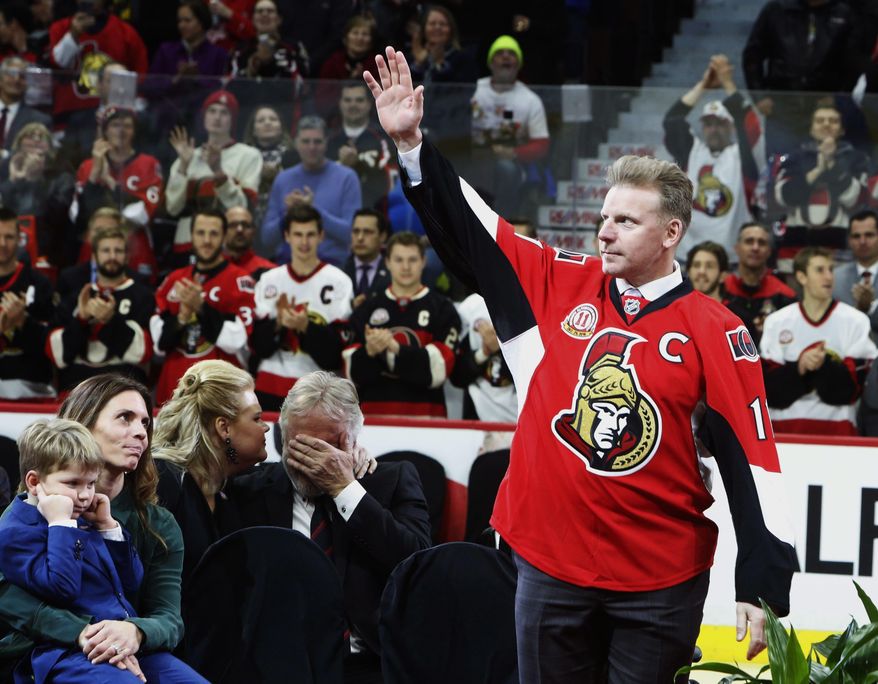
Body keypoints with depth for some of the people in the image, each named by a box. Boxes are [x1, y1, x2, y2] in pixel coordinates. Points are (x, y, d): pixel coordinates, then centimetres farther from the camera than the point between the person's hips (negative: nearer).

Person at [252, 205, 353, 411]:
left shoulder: (338, 281, -2)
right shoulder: (269, 280, 9)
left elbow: (341, 345, -8)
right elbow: (258, 344, 4)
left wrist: (306, 327, -23)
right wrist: (278, 324, -15)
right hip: (270, 388, 3)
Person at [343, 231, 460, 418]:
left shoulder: (442, 309, 3)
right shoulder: (366, 310, 12)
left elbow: (439, 368, -8)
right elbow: (353, 373, 6)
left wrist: (396, 348, -18)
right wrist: (369, 352, -14)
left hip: (425, 415, -2)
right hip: (373, 413, 2)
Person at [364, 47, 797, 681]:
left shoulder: (715, 332, -6)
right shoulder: (562, 285, 4)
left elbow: (751, 460, -8)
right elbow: (469, 231, 5)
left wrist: (762, 589, -12)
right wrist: (412, 143, -7)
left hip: (660, 583, -3)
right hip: (551, 567, 3)